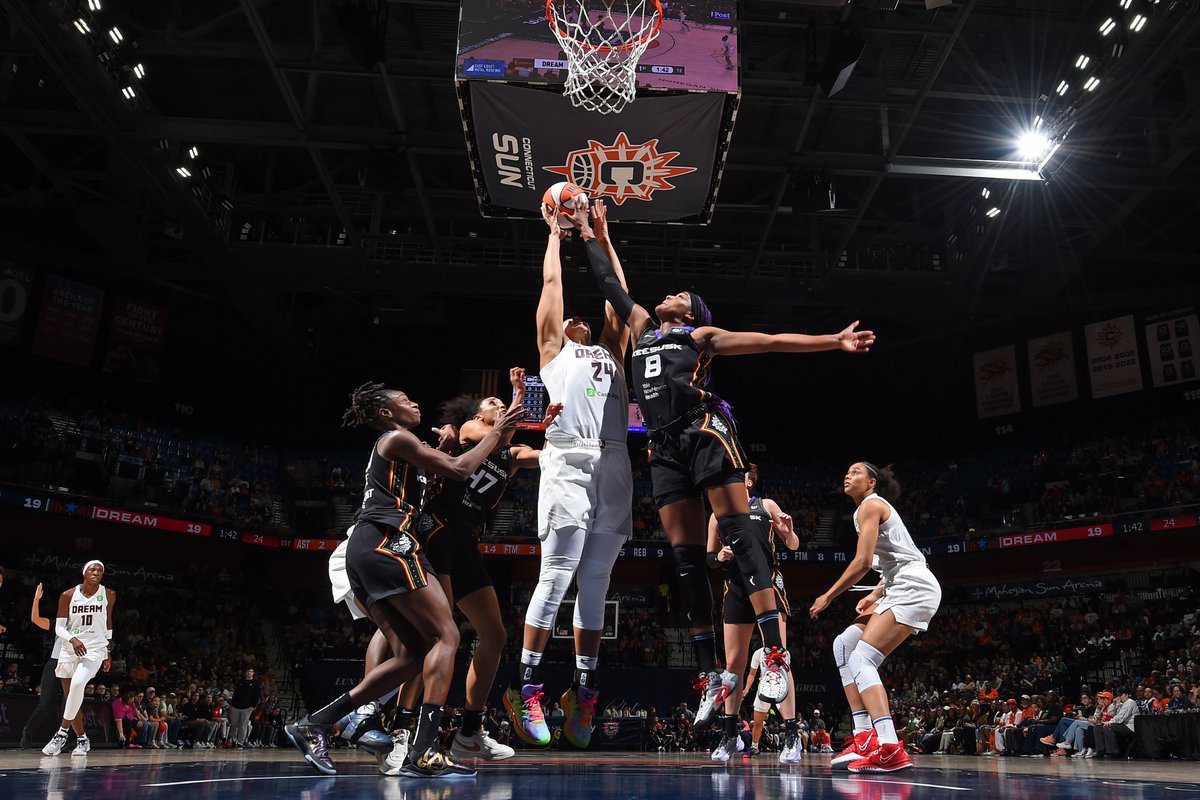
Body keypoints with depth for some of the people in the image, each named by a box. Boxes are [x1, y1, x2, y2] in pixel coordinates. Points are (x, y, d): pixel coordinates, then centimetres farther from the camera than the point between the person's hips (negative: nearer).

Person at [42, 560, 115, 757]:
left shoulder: (109, 595, 0)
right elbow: (59, 627, -2)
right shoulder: (68, 596, -3)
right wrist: (72, 639, -24)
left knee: (77, 684, -28)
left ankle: (62, 733, -15)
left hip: (95, 650, -2)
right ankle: (82, 739, 24)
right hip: (70, 650, 2)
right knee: (70, 697, 6)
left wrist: (108, 653, 14)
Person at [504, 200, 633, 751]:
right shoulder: (553, 348, 21)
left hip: (614, 465, 4)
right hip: (569, 461, -4)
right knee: (557, 575, -10)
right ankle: (525, 686, -5)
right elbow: (552, 280, 22)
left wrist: (599, 235, 36)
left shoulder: (611, 350, 32)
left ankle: (584, 689, 7)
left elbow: (617, 292, 32)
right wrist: (556, 232, 35)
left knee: (595, 583, 4)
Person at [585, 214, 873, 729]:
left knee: (738, 534, -15)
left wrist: (835, 342, 2)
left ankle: (775, 652, -18)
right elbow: (610, 284, 33)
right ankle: (710, 675, 1)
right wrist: (589, 235, 36)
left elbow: (774, 342, 8)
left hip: (704, 431, -5)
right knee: (685, 558, -1)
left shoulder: (702, 336, 13)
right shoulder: (642, 327, 27)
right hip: (664, 447, 5)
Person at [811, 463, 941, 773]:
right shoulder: (878, 507, 25)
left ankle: (889, 749, -32)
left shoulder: (870, 505, -5)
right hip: (900, 588, 10)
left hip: (913, 589, -10)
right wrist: (874, 596, 16)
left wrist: (827, 597, -7)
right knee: (845, 644, 8)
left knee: (862, 659, -19)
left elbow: (863, 561, -15)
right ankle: (865, 739, 2)